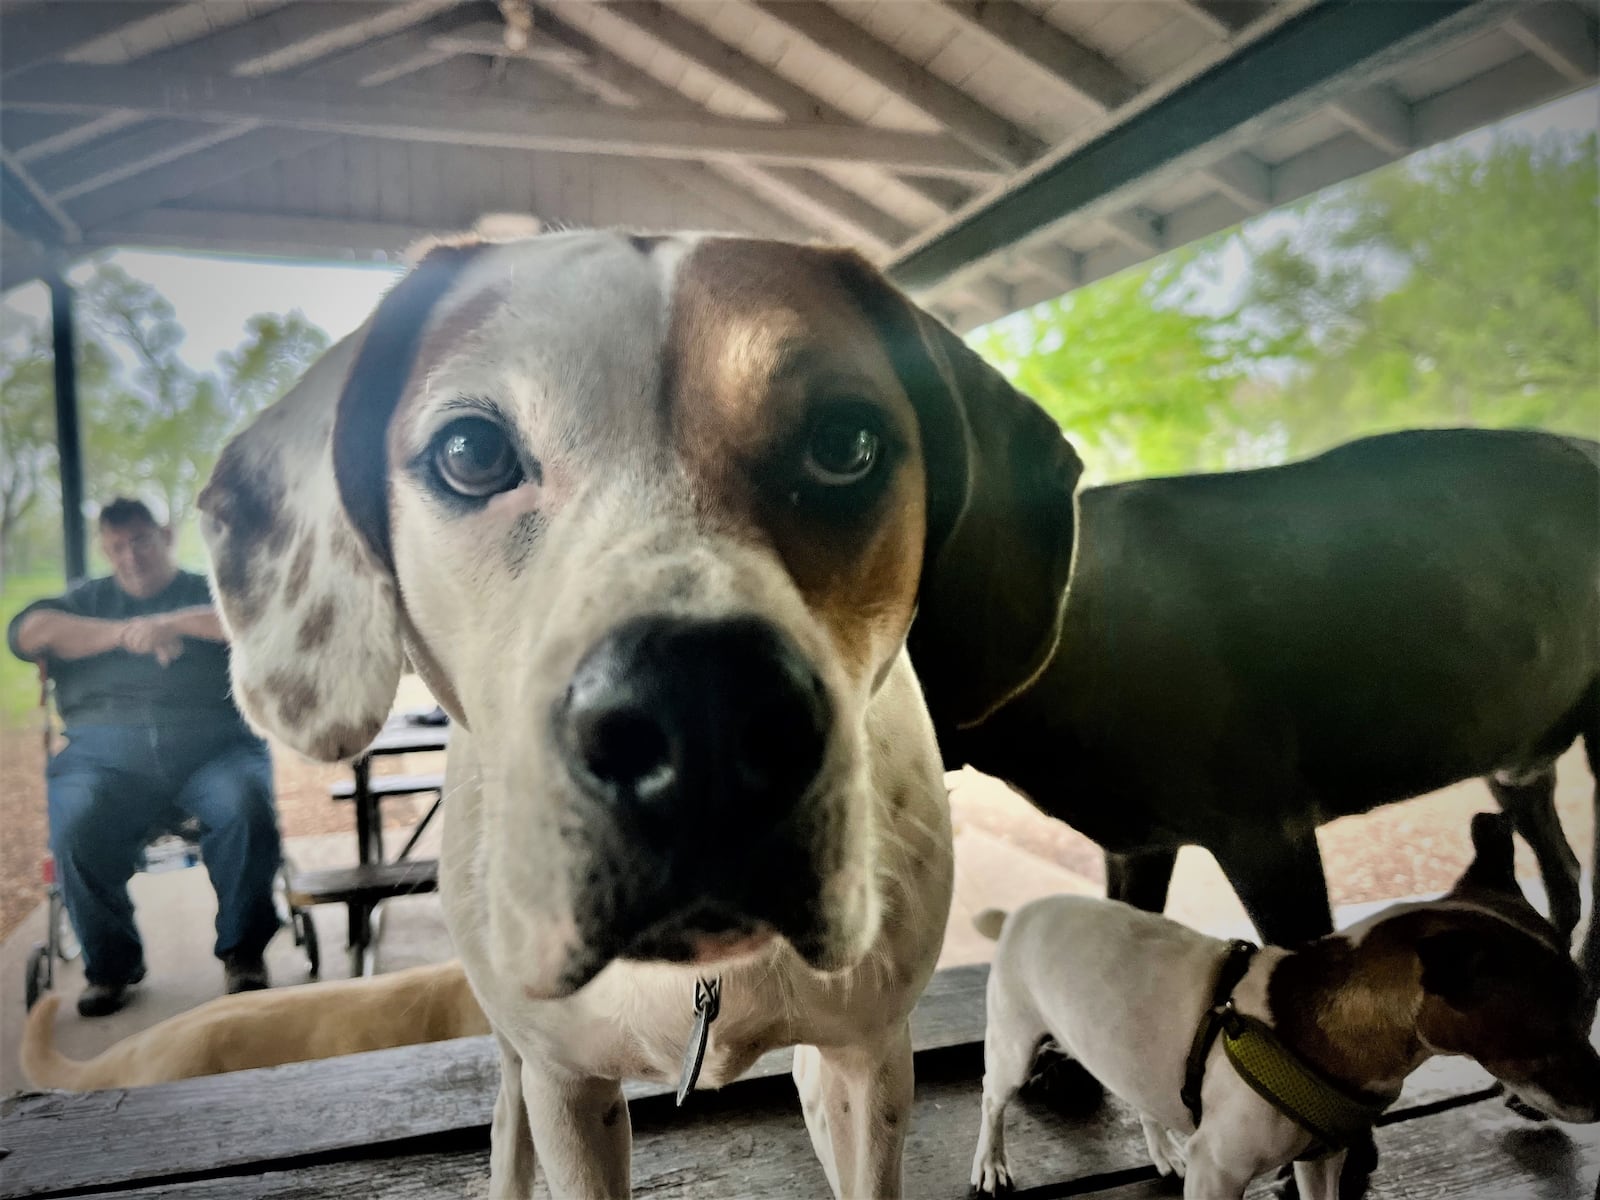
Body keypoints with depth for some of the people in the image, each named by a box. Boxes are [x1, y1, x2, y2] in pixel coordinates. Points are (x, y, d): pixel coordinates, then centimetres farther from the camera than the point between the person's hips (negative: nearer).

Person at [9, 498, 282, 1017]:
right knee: (75, 832, -28)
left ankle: (242, 950, -10)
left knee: (248, 810, -31)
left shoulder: (212, 592, 20)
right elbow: (27, 633, 7)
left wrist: (174, 623, -10)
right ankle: (110, 963, -3)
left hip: (215, 746, -2)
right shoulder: (85, 601, 28)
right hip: (104, 756, 2)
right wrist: (123, 633, -2)